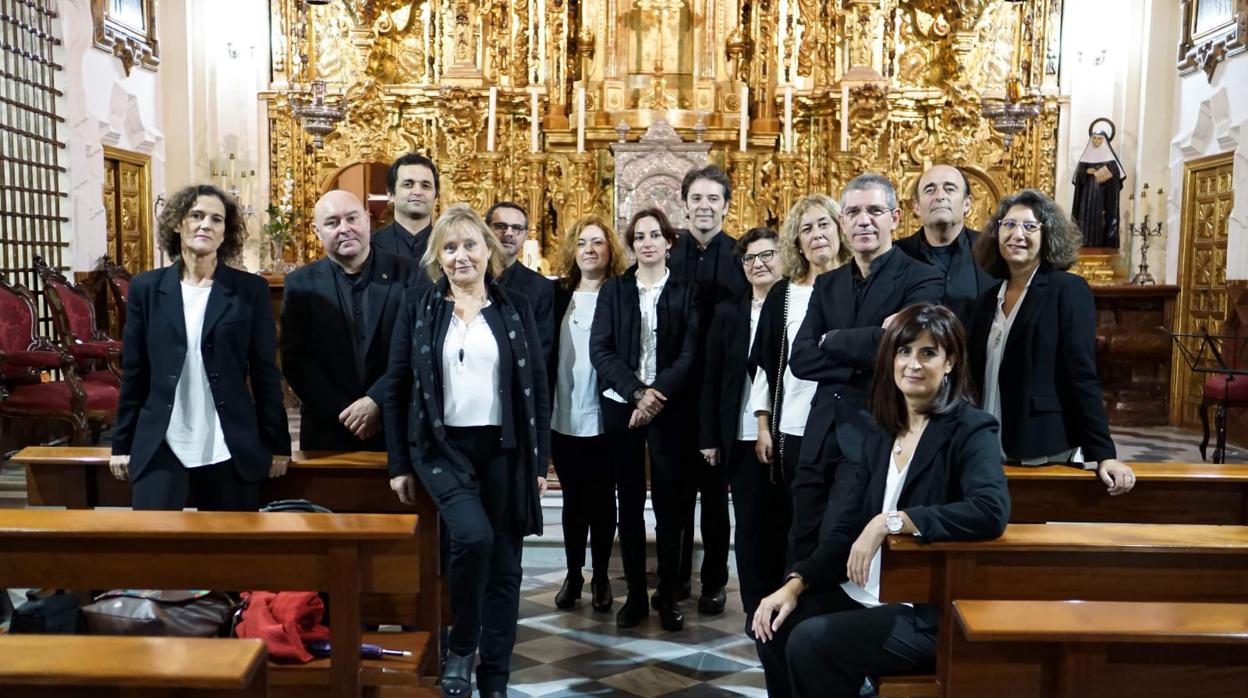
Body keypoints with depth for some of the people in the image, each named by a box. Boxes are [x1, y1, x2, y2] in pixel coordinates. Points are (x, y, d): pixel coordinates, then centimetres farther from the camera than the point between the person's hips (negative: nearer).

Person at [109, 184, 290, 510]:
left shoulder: (250, 289, 0)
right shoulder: (146, 287, 5)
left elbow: (265, 372, 1)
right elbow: (134, 372, 7)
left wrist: (277, 444, 0)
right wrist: (122, 443, 7)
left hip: (231, 449, -1)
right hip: (158, 447, 1)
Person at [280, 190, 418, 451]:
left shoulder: (408, 274, -4)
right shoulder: (301, 283, 1)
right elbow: (295, 359, -3)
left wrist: (376, 401, -15)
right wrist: (343, 411, -12)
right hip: (328, 431, 1)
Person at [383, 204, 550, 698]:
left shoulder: (515, 309, 6)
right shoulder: (418, 306, 3)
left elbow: (538, 388, 6)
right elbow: (396, 387, 4)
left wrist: (540, 461, 2)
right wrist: (399, 464, 1)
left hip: (504, 449, 2)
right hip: (442, 446, -2)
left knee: (505, 565, 4)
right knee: (473, 535, -25)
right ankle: (460, 648, 1)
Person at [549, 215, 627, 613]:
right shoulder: (558, 294, 5)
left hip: (605, 417, -2)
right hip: (563, 417, 2)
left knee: (602, 499, 9)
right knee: (573, 499, 12)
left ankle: (601, 576, 22)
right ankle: (573, 574, 24)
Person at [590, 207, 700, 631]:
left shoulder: (685, 292, 4)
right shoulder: (613, 290, 7)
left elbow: (690, 353, -4)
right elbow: (600, 349, -2)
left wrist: (658, 394, -16)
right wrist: (637, 391, -14)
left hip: (670, 407, -1)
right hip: (620, 405, 1)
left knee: (668, 501, 1)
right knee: (629, 503, 6)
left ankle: (668, 595, 12)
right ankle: (635, 594, 15)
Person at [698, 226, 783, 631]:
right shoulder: (728, 313, 8)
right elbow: (711, 380, 7)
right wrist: (709, 437, 3)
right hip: (742, 437, 2)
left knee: (786, 522, 7)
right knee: (749, 524, 7)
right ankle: (756, 608, 19)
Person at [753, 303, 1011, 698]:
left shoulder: (969, 429, -11)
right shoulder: (882, 434, 8)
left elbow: (992, 511, -30)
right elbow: (847, 530, 6)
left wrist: (891, 521, -28)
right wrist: (795, 584, -5)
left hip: (935, 612, -7)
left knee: (812, 642, -20)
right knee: (776, 627, -5)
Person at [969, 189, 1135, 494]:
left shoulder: (1068, 289, -5)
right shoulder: (989, 297, 10)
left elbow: (1082, 376, -12)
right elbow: (979, 376, 11)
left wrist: (1103, 453, -15)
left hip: (1048, 453, -5)